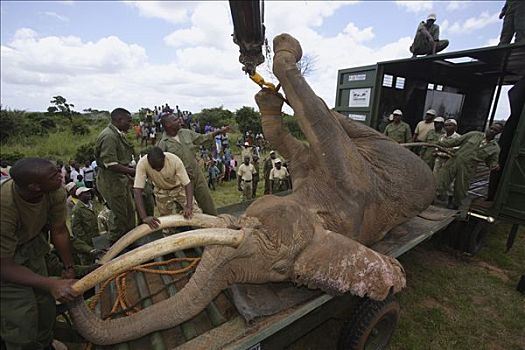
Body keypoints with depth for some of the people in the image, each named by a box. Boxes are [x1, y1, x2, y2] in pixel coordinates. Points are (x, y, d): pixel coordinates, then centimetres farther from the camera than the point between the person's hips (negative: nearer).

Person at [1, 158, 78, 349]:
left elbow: (59, 231, -9)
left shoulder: (56, 191, -25)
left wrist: (69, 269, -4)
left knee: (46, 304, 12)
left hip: (31, 244, 4)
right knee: (21, 319, 0)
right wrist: (52, 284, -35)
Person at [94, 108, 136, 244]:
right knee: (121, 217, 2)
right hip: (111, 181, -10)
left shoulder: (118, 134, 9)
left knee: (130, 212, 18)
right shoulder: (109, 136, -22)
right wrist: (132, 171, -20)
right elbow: (110, 164, -26)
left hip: (121, 178, 10)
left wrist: (130, 170, 6)